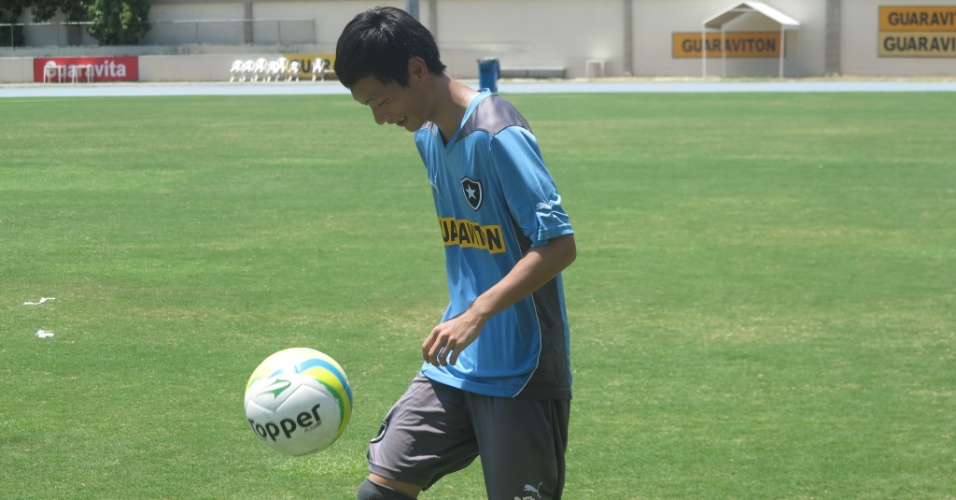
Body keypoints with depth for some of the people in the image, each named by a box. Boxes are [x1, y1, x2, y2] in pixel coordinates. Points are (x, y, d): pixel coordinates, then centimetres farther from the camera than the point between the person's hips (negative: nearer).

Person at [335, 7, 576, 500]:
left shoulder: (497, 135, -18)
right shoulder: (427, 137, 9)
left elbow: (559, 245, -22)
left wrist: (476, 315, -27)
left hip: (521, 372, -8)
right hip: (454, 367, 8)